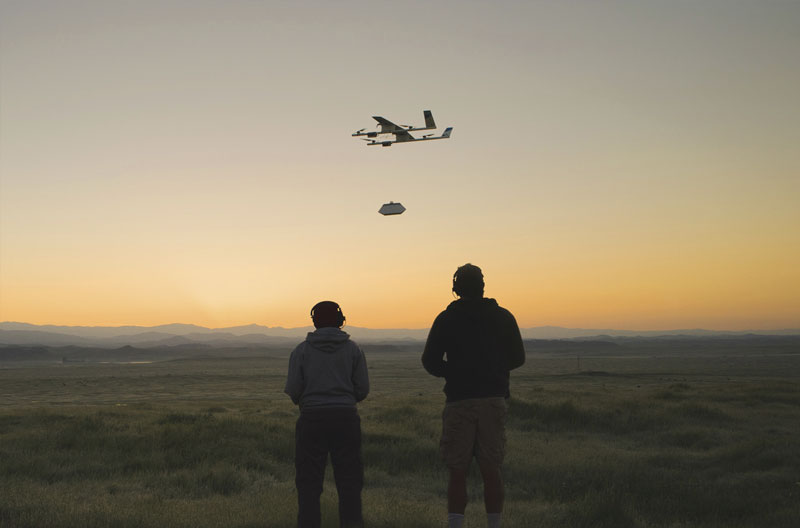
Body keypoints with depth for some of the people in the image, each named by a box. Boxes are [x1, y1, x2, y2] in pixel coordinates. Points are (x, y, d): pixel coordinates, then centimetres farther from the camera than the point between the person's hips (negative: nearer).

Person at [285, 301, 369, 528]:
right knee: (349, 480, 6)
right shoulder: (352, 349, 5)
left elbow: (293, 390, -2)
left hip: (312, 418, -1)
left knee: (309, 483, 5)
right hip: (346, 418, 1)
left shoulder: (302, 350, 2)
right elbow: (363, 388, 3)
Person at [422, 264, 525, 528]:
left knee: (457, 474, 3)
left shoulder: (446, 319, 1)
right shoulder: (503, 317, 5)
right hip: (494, 399, 2)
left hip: (459, 400, -2)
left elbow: (430, 362, 0)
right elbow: (517, 357, 10)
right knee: (491, 471, 8)